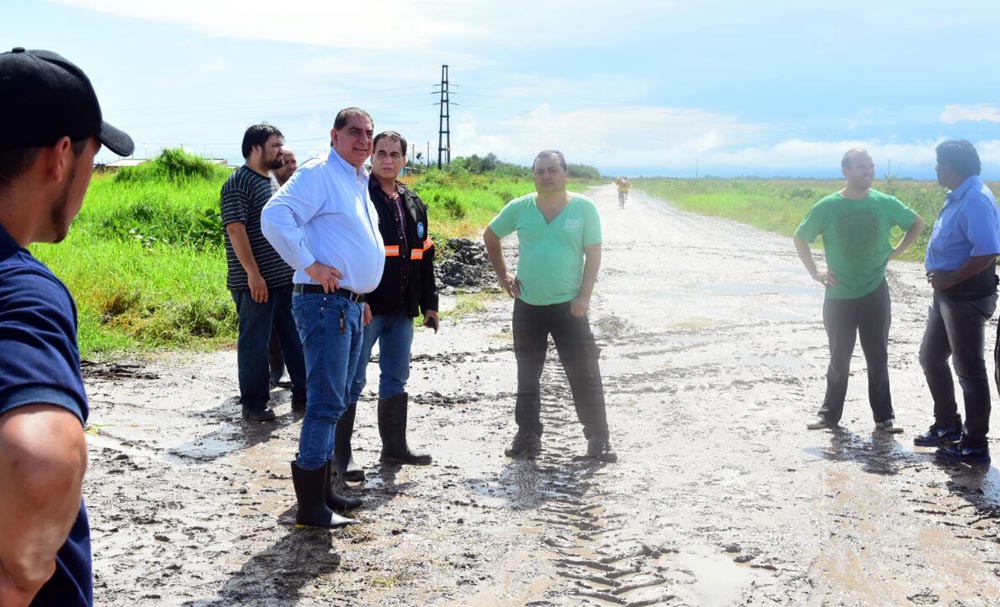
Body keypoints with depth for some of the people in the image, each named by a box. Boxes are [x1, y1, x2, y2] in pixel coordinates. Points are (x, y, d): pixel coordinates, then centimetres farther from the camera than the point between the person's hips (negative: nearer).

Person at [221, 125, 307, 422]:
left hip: (285, 278, 9)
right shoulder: (239, 183, -10)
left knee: (296, 338, 12)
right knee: (255, 342, 0)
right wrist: (253, 274, -21)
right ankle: (254, 405, 8)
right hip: (255, 282, -9)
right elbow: (236, 230, -17)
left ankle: (303, 395, 22)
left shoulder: (273, 181, 17)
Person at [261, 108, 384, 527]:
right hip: (325, 303, -10)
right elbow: (274, 216, -24)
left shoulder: (360, 183, 19)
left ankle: (324, 489, 23)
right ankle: (310, 504, -5)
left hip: (352, 305, 10)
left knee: (334, 401, 14)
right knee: (327, 402, -10)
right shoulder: (318, 174, -10)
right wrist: (309, 265, -22)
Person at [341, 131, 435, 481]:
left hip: (402, 309, 7)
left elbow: (424, 256, 20)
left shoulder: (413, 204, 15)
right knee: (353, 380, -2)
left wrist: (429, 303, 16)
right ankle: (340, 455, 4)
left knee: (396, 377, 15)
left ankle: (395, 446, 27)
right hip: (365, 307, -7)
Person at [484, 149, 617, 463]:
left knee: (585, 375, -2)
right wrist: (502, 275, 8)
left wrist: (584, 296, -12)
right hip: (527, 305, 3)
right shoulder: (519, 208, 1)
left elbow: (593, 254, -5)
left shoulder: (584, 208, -5)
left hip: (569, 306, -2)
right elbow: (490, 236, 15)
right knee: (527, 376, 10)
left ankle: (599, 439, 7)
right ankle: (528, 436, 21)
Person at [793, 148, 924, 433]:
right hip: (838, 296, -1)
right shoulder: (828, 206, -6)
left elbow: (917, 224, 14)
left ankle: (884, 417, 14)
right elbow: (799, 238, 6)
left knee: (878, 357, 6)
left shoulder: (885, 203, -3)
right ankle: (830, 413, 20)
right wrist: (814, 272, -1)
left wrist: (896, 252, 3)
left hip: (875, 294, 1)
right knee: (839, 358, 8)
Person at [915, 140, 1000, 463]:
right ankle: (947, 425, 33)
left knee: (969, 370, 0)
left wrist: (950, 279, -20)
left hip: (967, 296, -10)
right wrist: (939, 273, 6)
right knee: (931, 356, 19)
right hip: (947, 293, 10)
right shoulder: (958, 196, 10)